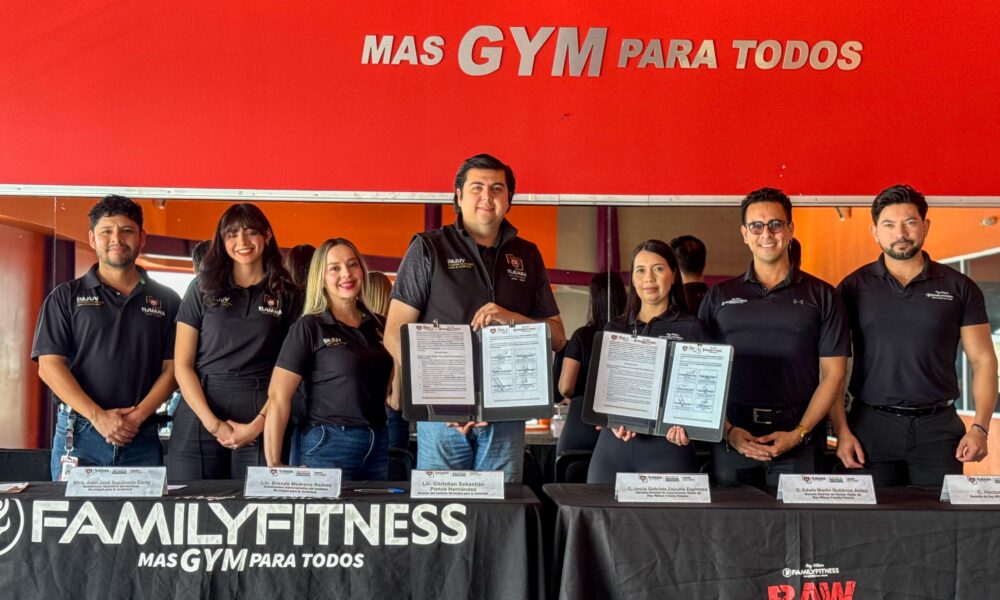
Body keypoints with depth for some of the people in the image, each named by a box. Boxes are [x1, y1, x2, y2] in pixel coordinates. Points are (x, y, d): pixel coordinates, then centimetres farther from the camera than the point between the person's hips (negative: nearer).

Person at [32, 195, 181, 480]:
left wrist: (137, 416, -10)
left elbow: (171, 368, 5)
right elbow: (49, 365, 0)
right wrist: (98, 416, -11)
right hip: (79, 434, -1)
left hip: (142, 437, 1)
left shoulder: (165, 300, 11)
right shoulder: (67, 297, 8)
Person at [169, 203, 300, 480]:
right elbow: (182, 365, 3)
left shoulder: (287, 296, 7)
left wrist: (258, 424, -8)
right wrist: (213, 424, -7)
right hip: (199, 421, 0)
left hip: (261, 425, 0)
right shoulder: (203, 288, 7)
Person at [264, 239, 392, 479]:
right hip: (329, 444, -5)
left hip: (379, 444, 5)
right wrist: (274, 465, -14)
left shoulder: (379, 325, 9)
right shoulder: (308, 328, -6)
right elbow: (278, 397, -11)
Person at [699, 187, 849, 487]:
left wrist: (799, 432, -8)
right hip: (732, 439, 1)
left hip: (798, 442, -1)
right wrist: (729, 430, -7)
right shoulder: (719, 297, 10)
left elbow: (832, 375, 4)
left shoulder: (821, 296, 7)